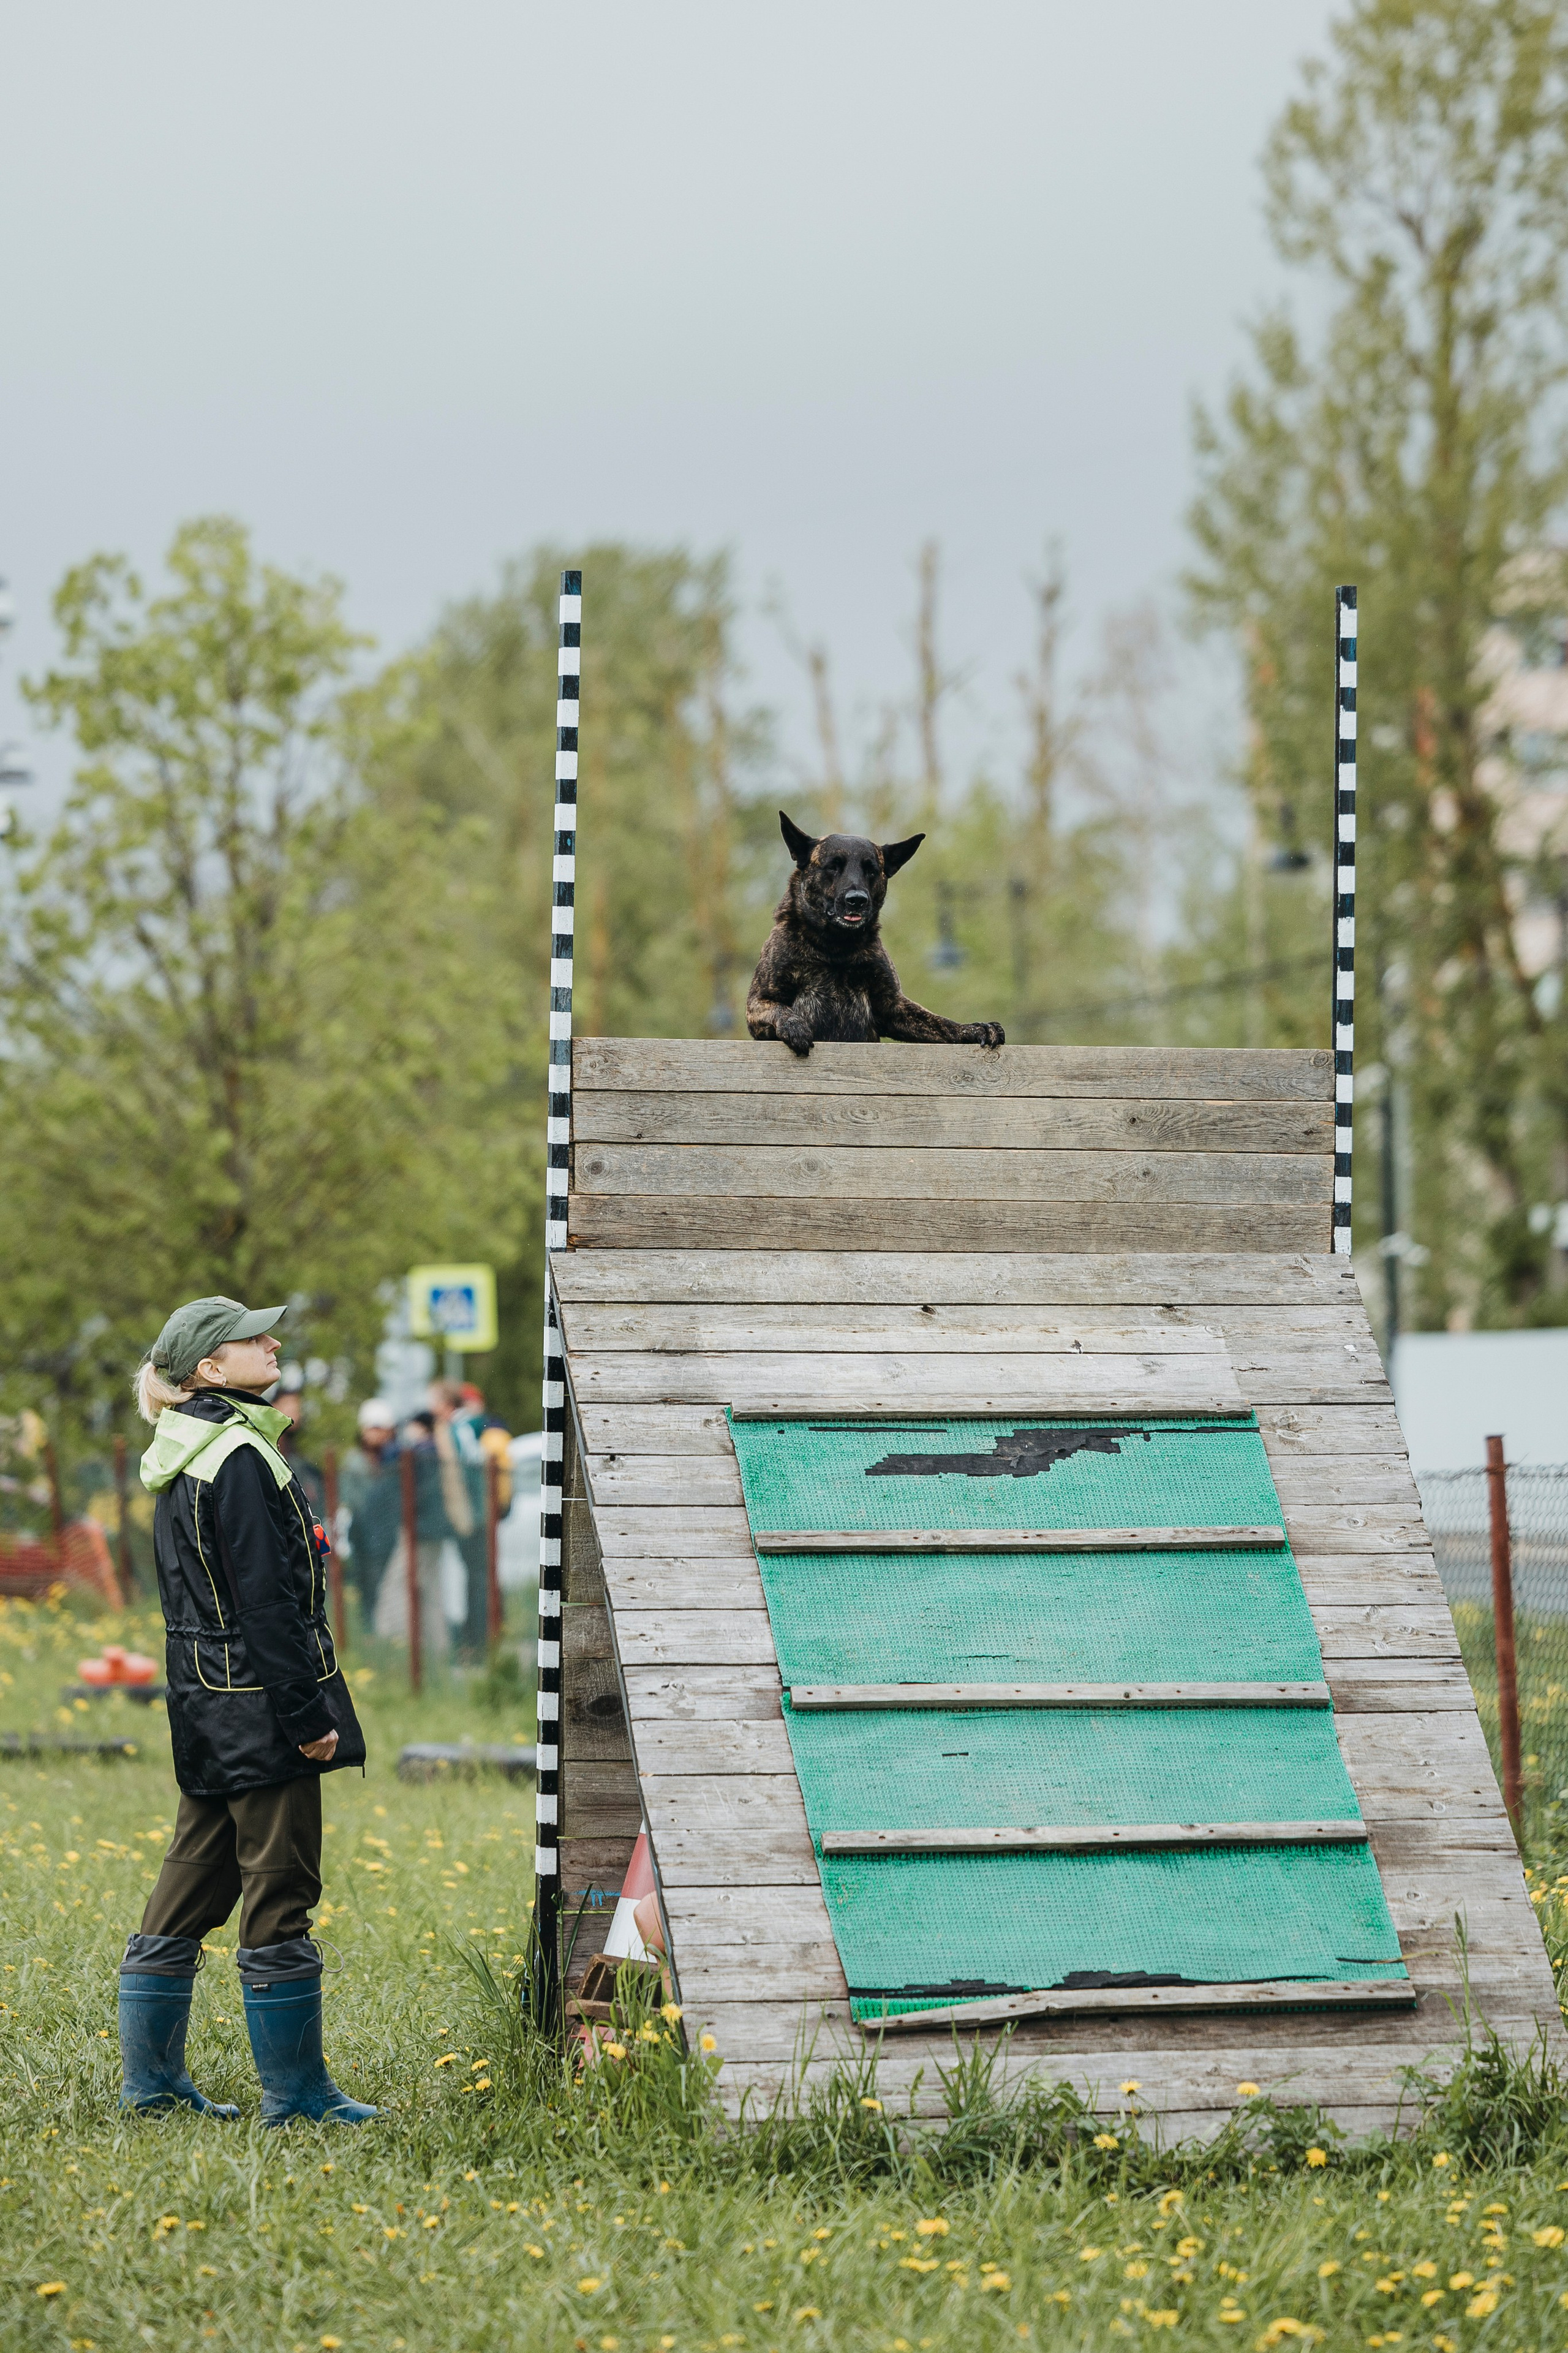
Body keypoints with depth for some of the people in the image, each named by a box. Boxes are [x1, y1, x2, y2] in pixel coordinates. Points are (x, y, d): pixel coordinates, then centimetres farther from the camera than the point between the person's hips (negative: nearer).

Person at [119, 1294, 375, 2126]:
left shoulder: (182, 1459, 14)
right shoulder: (240, 1458, -17)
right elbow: (265, 1603, -20)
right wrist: (308, 1717, -18)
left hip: (207, 1706, 10)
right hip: (260, 1707, -10)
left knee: (192, 1888, 13)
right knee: (279, 1895, -3)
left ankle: (151, 2078, 18)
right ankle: (296, 2092, 3)